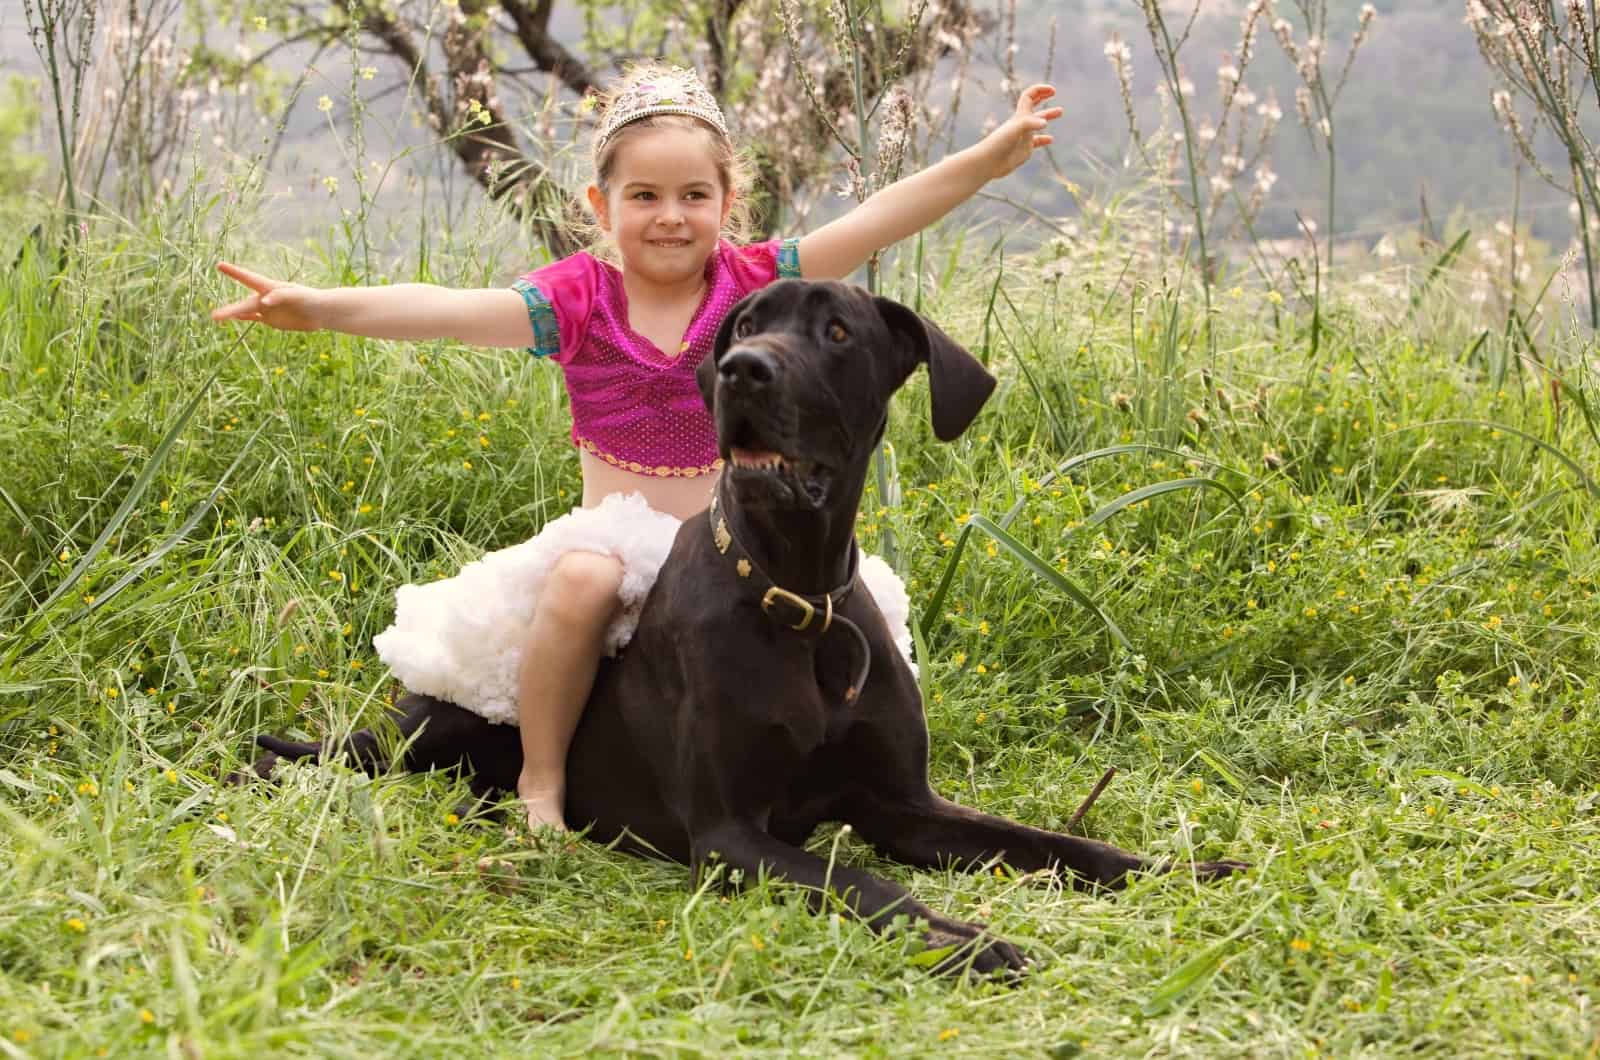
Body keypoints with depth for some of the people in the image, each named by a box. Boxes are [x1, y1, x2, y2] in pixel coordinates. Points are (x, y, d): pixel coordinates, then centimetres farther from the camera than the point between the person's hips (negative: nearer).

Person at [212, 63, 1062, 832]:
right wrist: (320, 308, -33)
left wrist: (989, 158, -17)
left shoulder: (756, 284, 0)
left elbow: (877, 222, -8)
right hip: (619, 538, -2)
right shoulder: (578, 300, -5)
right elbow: (451, 310, -19)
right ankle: (540, 782, -16)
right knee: (582, 577, -36)